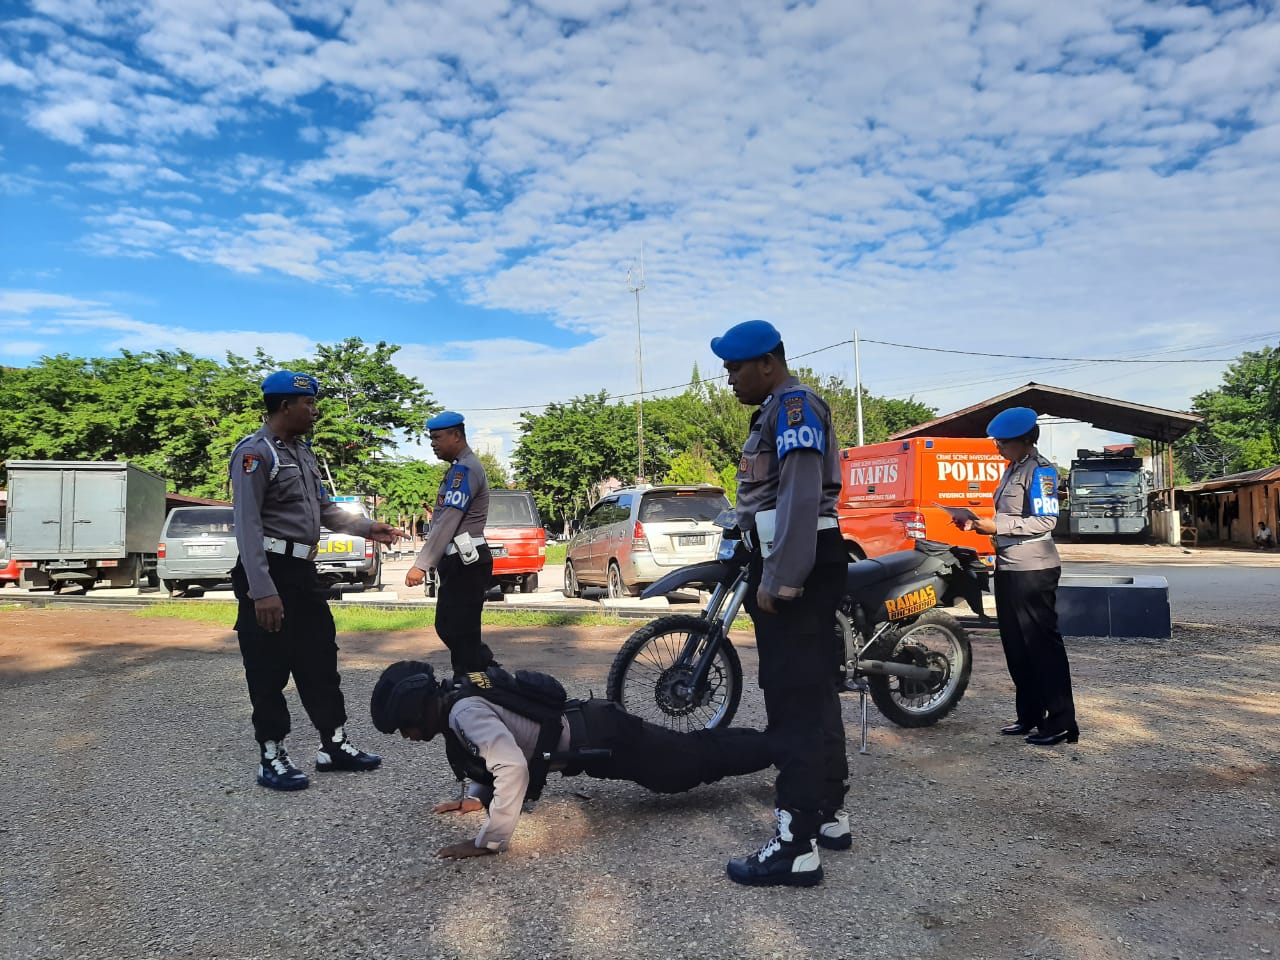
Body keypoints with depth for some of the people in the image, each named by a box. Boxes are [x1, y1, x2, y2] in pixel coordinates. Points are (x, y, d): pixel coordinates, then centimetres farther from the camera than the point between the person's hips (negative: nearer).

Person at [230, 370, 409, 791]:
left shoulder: (302, 451, 14)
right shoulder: (255, 453, -14)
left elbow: (323, 508, 20)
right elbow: (248, 524, -20)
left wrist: (365, 528, 6)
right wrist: (262, 590, -25)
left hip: (303, 570, 9)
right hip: (270, 571, -9)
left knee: (320, 658, 14)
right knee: (270, 669, 1)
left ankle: (335, 744, 24)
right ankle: (272, 758, 13)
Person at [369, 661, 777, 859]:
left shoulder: (465, 711, -25)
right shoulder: (457, 701, 4)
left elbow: (512, 767, -37)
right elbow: (504, 755, 19)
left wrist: (489, 841, -29)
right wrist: (477, 798, 7)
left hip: (599, 736, -8)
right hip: (589, 730, 8)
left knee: (692, 764, 3)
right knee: (691, 752, 19)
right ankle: (778, 744, 32)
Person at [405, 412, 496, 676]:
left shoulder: (465, 469, -15)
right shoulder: (459, 468, 18)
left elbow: (448, 522, -23)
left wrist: (421, 565, -25)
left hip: (465, 564, -10)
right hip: (459, 562, 10)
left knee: (460, 632, -5)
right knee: (449, 627, 14)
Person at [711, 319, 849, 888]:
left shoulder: (794, 404, -12)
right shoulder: (774, 410, 20)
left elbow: (801, 496, -23)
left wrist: (777, 581, -24)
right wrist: (766, 574, 24)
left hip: (796, 568, -11)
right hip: (795, 568, 11)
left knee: (795, 700, -10)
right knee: (812, 693, 16)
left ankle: (797, 846, -5)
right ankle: (828, 814, 28)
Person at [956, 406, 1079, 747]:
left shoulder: (1040, 470, -12)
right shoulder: (1012, 469, 15)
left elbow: (1045, 521, -21)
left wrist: (996, 525, -23)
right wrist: (979, 525, 6)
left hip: (1033, 570, -10)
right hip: (1008, 567, 10)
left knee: (1042, 644, -4)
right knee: (1015, 645, 12)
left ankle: (1061, 722, 3)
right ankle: (1029, 716, 21)